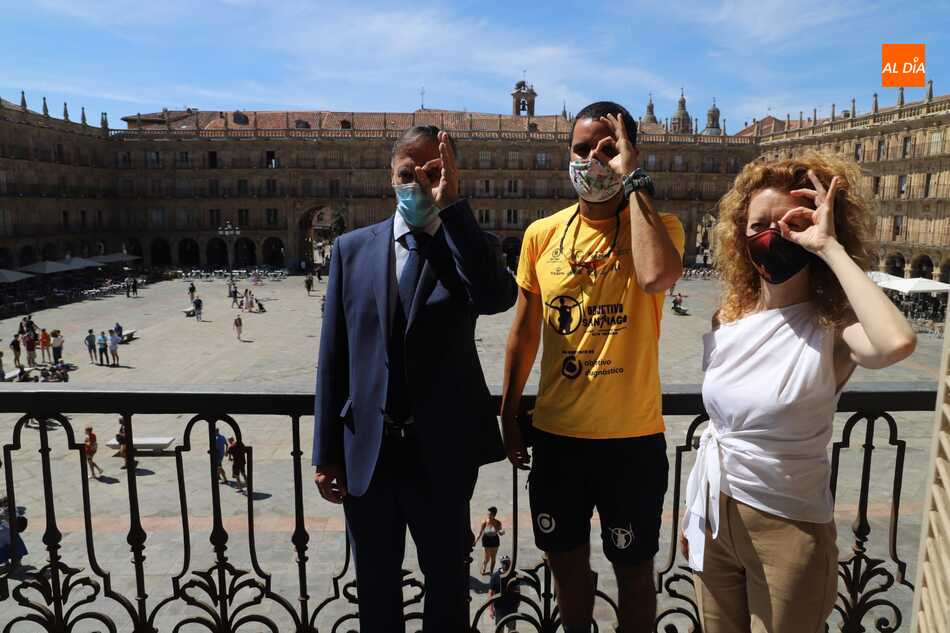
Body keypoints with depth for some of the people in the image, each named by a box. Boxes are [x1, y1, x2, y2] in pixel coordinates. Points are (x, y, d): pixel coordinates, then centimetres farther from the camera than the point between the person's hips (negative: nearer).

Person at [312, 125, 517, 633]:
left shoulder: (469, 245, -2)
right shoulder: (353, 247, 2)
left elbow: (498, 297, -26)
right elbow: (333, 356, 1)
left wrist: (451, 206, -25)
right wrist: (326, 453, 1)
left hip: (442, 450, -1)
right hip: (367, 449, 2)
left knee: (447, 581, 19)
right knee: (375, 585, 21)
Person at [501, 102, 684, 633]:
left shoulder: (659, 224, -8)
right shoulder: (542, 234, 1)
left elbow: (658, 277, -33)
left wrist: (634, 181, -23)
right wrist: (510, 415, 11)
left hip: (632, 437, -3)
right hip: (555, 433, 4)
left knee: (633, 567, 16)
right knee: (566, 559, 22)